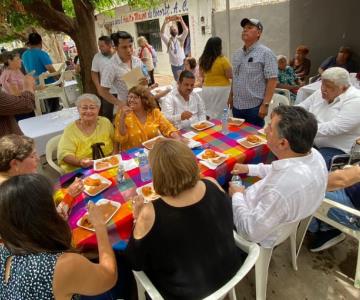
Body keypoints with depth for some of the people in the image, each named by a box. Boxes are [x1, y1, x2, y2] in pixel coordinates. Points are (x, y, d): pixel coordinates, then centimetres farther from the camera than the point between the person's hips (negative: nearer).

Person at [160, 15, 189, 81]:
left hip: (182, 64, 0)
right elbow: (162, 33, -15)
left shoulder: (181, 38, 4)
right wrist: (165, 22, -29)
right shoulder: (168, 40, 2)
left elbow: (186, 30, -12)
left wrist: (181, 21, -28)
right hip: (174, 65, 0)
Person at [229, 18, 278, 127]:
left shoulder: (265, 53, -8)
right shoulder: (237, 54, 12)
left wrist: (265, 104, -19)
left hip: (254, 107, -6)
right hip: (237, 106, 6)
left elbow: (272, 80, -14)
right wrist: (231, 96, 13)